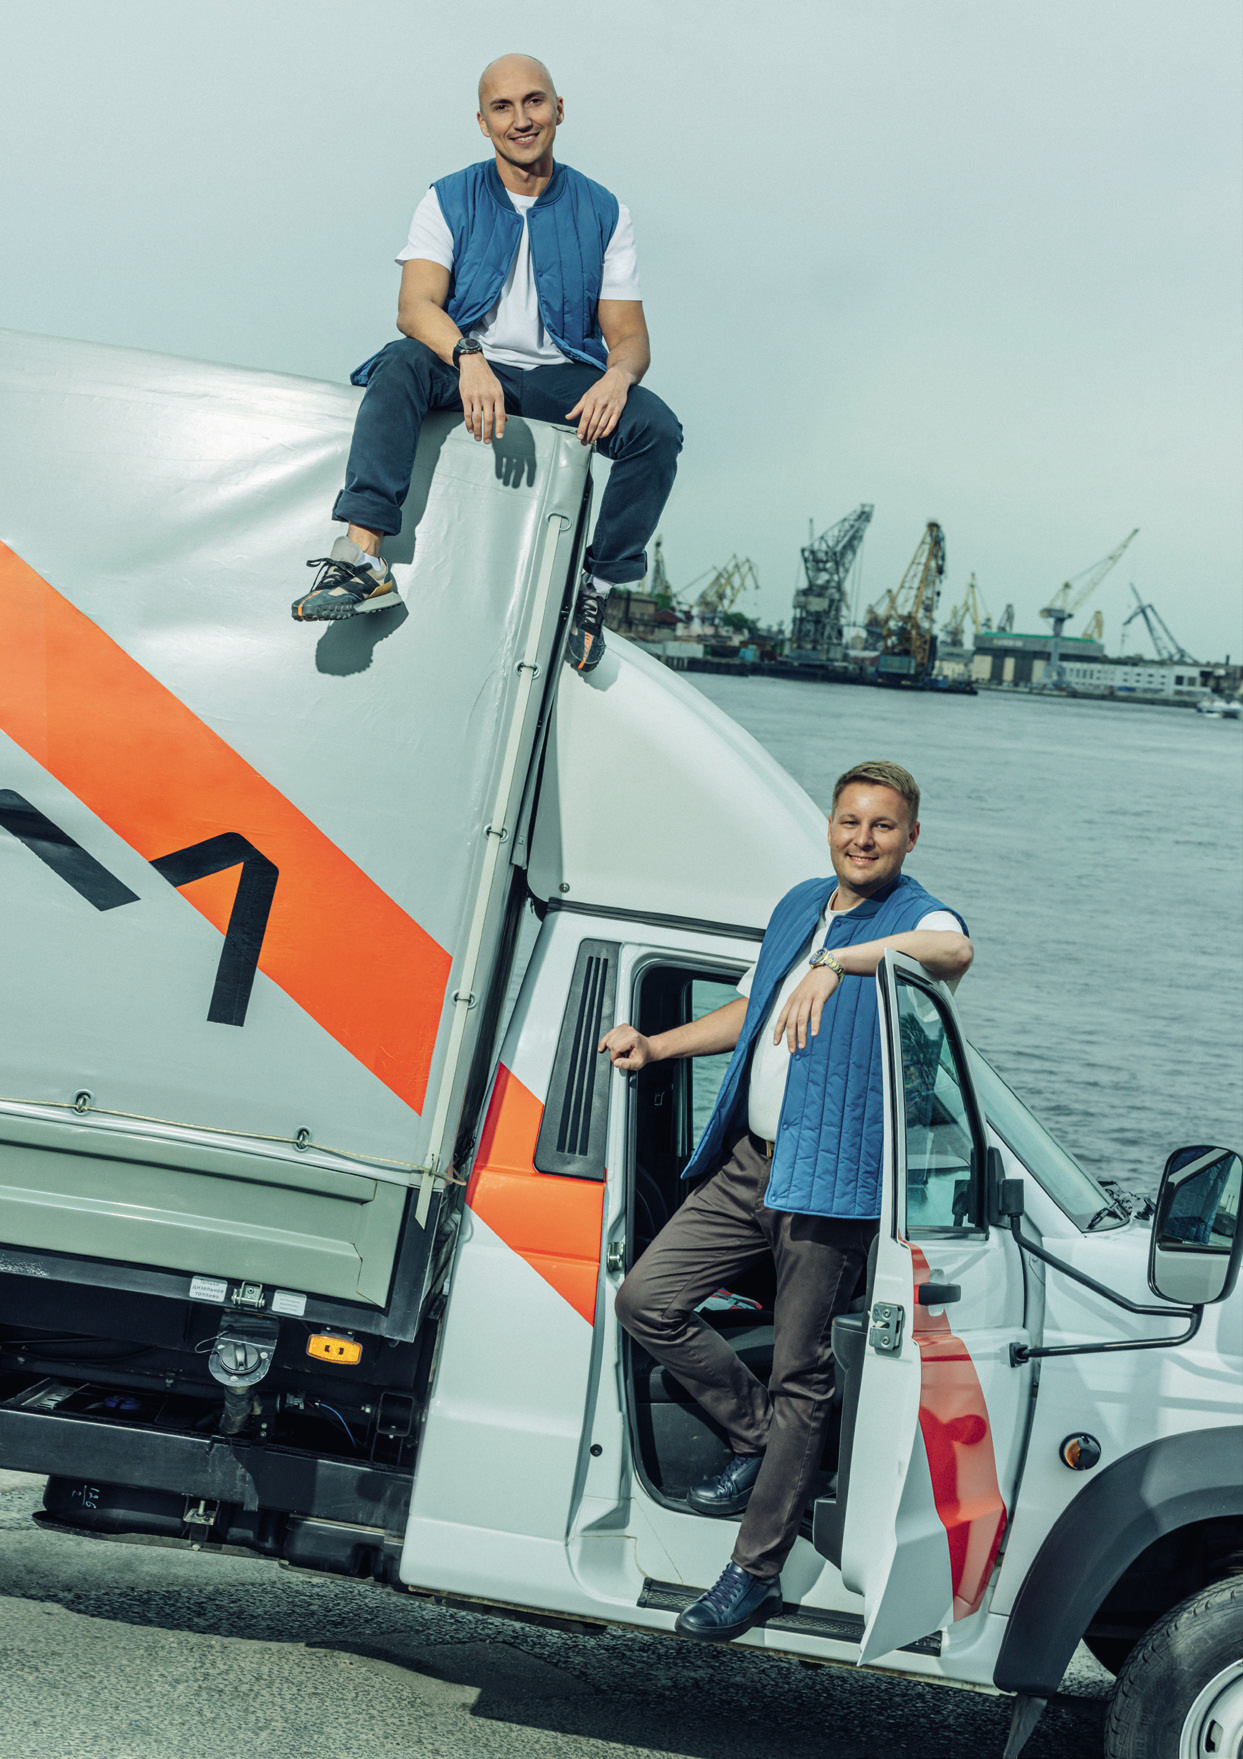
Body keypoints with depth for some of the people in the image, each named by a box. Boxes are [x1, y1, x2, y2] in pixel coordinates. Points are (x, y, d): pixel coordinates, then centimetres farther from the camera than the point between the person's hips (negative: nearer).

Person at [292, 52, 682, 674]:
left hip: (560, 377, 1)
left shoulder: (601, 213, 7)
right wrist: (467, 357, -34)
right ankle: (363, 554, -42)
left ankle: (594, 585, -13)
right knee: (403, 362, -34)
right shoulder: (449, 201, 3)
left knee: (655, 426, -26)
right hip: (466, 368, -1)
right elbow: (415, 306, -12)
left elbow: (628, 333, 3)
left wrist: (618, 375, -23)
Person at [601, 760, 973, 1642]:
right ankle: (758, 1438, 23)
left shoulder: (918, 919, -7)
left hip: (832, 1180, -7)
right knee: (647, 1300, 3)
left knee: (802, 1374, -1)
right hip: (750, 1162, 7)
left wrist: (842, 959, -42)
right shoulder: (800, 906, 15)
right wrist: (653, 1046, 20)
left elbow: (954, 951, -35)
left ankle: (756, 1571, 9)